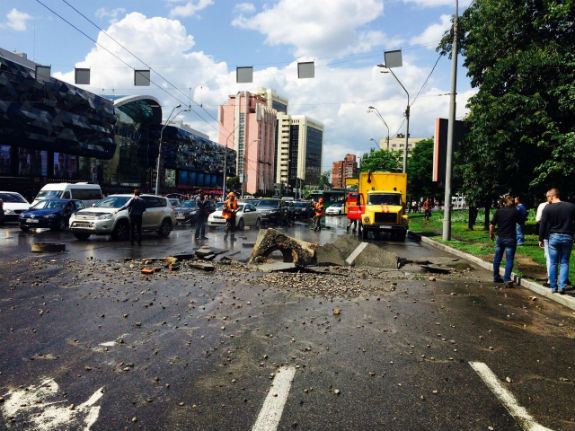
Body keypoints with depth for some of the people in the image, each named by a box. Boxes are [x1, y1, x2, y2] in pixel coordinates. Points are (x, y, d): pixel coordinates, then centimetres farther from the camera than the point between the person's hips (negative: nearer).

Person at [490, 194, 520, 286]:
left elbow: (492, 225, 0)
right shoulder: (515, 212, -7)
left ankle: (496, 277, 24)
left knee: (497, 258, 14)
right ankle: (507, 279, -8)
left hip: (500, 238, 3)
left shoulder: (498, 211, -1)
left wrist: (491, 234, 15)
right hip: (510, 238, -3)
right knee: (509, 259, 1)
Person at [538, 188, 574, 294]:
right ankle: (562, 286, 1)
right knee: (564, 263, 9)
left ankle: (553, 287, 10)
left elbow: (543, 225, -3)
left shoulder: (547, 208, -5)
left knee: (553, 263, 6)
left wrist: (541, 239, 4)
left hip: (553, 237, -1)